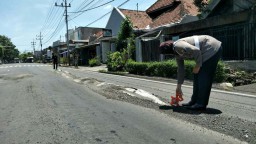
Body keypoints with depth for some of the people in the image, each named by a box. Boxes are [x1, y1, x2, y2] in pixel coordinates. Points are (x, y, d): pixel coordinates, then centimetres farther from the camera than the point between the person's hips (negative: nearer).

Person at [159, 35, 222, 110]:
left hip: (212, 48, -10)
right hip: (207, 52, 10)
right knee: (197, 76, 9)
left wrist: (198, 65, -16)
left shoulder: (178, 46, -20)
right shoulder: (177, 54, 10)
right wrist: (179, 86, 20)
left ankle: (201, 104, -4)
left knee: (204, 77, -9)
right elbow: (180, 69, 16)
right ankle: (195, 101, 16)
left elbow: (196, 51, -30)